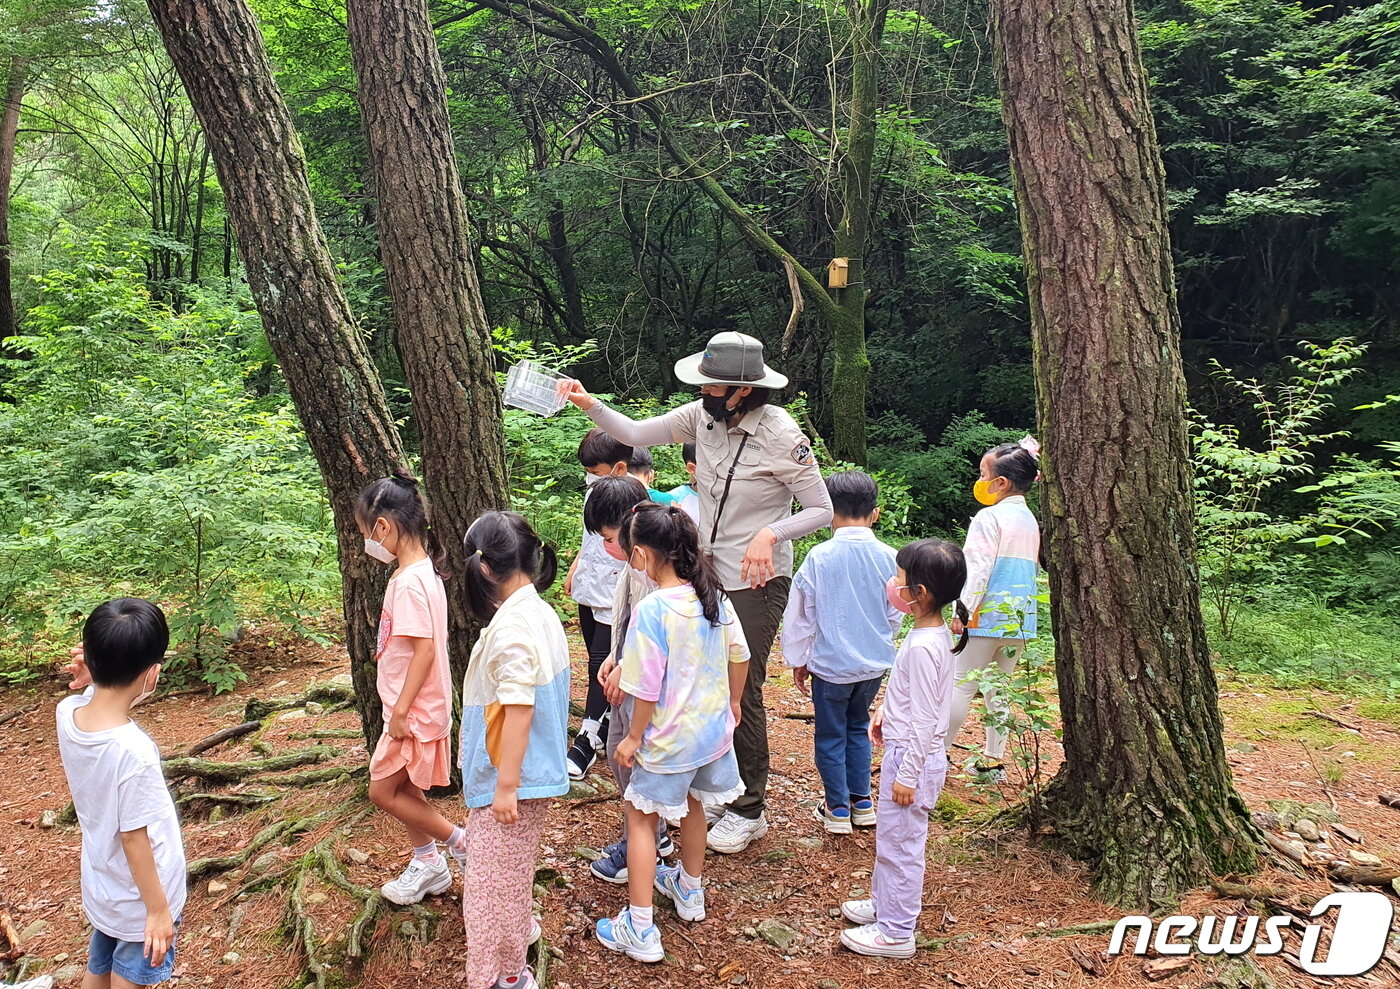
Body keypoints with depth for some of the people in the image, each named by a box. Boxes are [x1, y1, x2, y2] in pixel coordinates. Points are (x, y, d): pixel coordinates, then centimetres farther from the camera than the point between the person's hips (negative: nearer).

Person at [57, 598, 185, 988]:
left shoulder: (68, 712, -16)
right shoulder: (133, 751, -35)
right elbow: (135, 839, -25)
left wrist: (92, 681, -15)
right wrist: (158, 909, -12)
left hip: (101, 887, 6)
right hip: (139, 899, -6)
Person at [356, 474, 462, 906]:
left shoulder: (407, 582, -23)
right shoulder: (423, 571, 6)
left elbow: (424, 650, -26)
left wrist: (401, 711, -21)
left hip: (414, 712, -9)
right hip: (419, 707, 9)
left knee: (384, 792, 4)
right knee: (405, 789, 19)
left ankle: (461, 840, 12)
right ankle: (427, 864, 34)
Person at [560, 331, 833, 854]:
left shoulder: (780, 435, -20)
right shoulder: (704, 416, -4)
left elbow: (822, 509, -14)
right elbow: (635, 434, 2)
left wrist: (770, 533, -28)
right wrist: (589, 404, -13)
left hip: (756, 580, -6)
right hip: (708, 572, 6)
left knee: (740, 691, 2)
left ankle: (748, 811, 22)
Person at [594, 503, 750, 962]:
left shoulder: (652, 610, -25)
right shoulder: (714, 597, -6)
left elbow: (648, 687, -22)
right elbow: (739, 656, 6)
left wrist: (634, 737, -8)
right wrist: (732, 702, 22)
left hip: (670, 739, -7)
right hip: (713, 730, 7)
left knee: (641, 818, 9)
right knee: (692, 805, 27)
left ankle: (640, 929, 12)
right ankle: (689, 890, 47)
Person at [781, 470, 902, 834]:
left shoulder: (819, 557, -15)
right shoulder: (888, 558, -7)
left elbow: (800, 614, -7)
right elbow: (896, 614, 6)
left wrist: (798, 659, 6)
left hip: (831, 664, -4)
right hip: (875, 663, 4)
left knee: (831, 735, 12)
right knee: (858, 726, 22)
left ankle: (837, 808, 21)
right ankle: (861, 801, 29)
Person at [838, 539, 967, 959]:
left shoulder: (922, 647, -27)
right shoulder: (935, 633, 2)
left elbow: (924, 719, -24)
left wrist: (908, 775, -19)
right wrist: (886, 711, 24)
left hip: (912, 756, -10)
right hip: (904, 748, 10)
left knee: (900, 842, 5)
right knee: (889, 834, 24)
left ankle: (896, 932, 20)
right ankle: (884, 903, 42)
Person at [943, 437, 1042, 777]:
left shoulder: (989, 517, -12)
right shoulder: (1030, 520, 13)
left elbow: (978, 568, -17)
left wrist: (963, 610, -14)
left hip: (988, 615, -7)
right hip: (1019, 619, 8)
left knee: (962, 685, 1)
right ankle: (993, 761, 18)